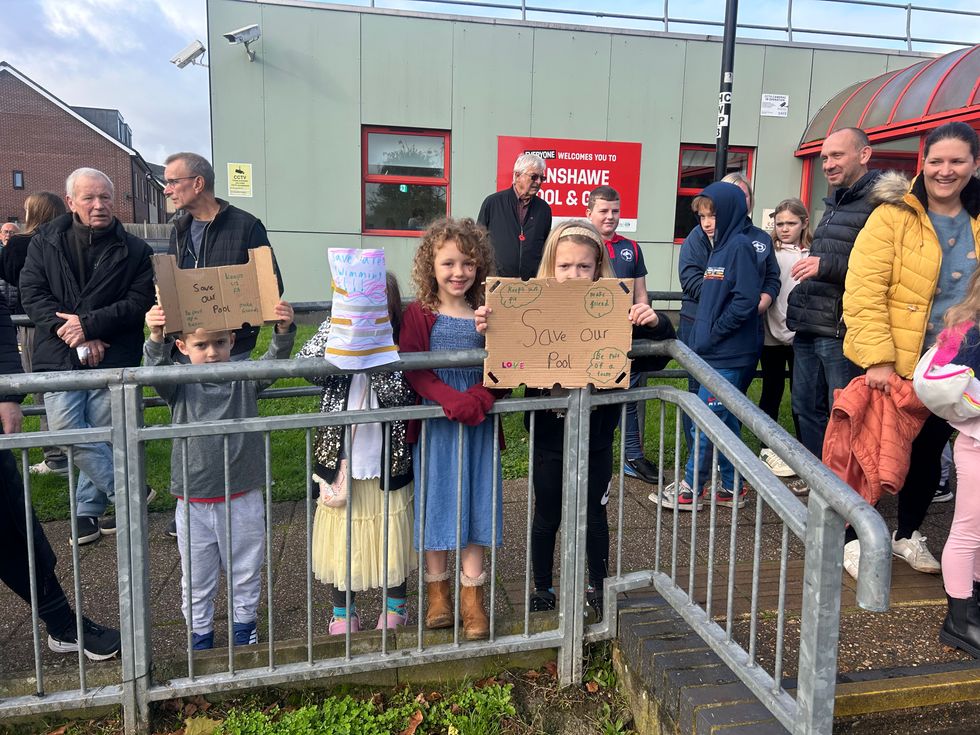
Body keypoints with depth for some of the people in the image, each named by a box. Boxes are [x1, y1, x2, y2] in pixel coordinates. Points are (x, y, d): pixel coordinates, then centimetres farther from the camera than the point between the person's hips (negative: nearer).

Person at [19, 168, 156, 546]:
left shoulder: (134, 250, 3)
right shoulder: (44, 242, 7)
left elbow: (140, 302, -5)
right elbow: (32, 293, -1)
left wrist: (88, 324, -16)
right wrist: (76, 338, -13)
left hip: (112, 360, -1)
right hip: (59, 357, 2)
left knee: (102, 438, 3)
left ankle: (88, 511, 20)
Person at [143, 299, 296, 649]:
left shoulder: (245, 380, -4)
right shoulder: (180, 387, -5)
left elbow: (275, 361, -19)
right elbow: (157, 369, -23)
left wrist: (284, 331, -40)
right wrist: (155, 339, -44)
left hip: (242, 498, 0)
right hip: (194, 501, 0)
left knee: (245, 573, 19)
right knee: (196, 580, 16)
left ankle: (245, 624, 41)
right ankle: (200, 634, 37)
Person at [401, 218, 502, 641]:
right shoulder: (418, 315, -4)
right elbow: (413, 370, -12)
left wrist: (481, 396, -18)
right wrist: (451, 398, -25)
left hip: (478, 425, 2)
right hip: (435, 425, -2)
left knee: (476, 505, 7)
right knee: (436, 503, 8)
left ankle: (472, 597, 22)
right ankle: (437, 592, 26)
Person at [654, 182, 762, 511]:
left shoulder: (740, 246, -12)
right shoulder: (719, 246, 15)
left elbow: (746, 300, -20)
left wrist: (712, 334, -13)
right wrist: (702, 337, 11)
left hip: (728, 356, -9)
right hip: (716, 352, 9)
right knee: (725, 421, 14)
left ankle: (690, 489, 8)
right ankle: (730, 488, 24)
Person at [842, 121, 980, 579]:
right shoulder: (893, 215, -12)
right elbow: (863, 293, -18)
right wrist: (877, 359, -23)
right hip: (890, 366, -5)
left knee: (928, 453, 17)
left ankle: (907, 535, 37)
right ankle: (854, 539, 24)